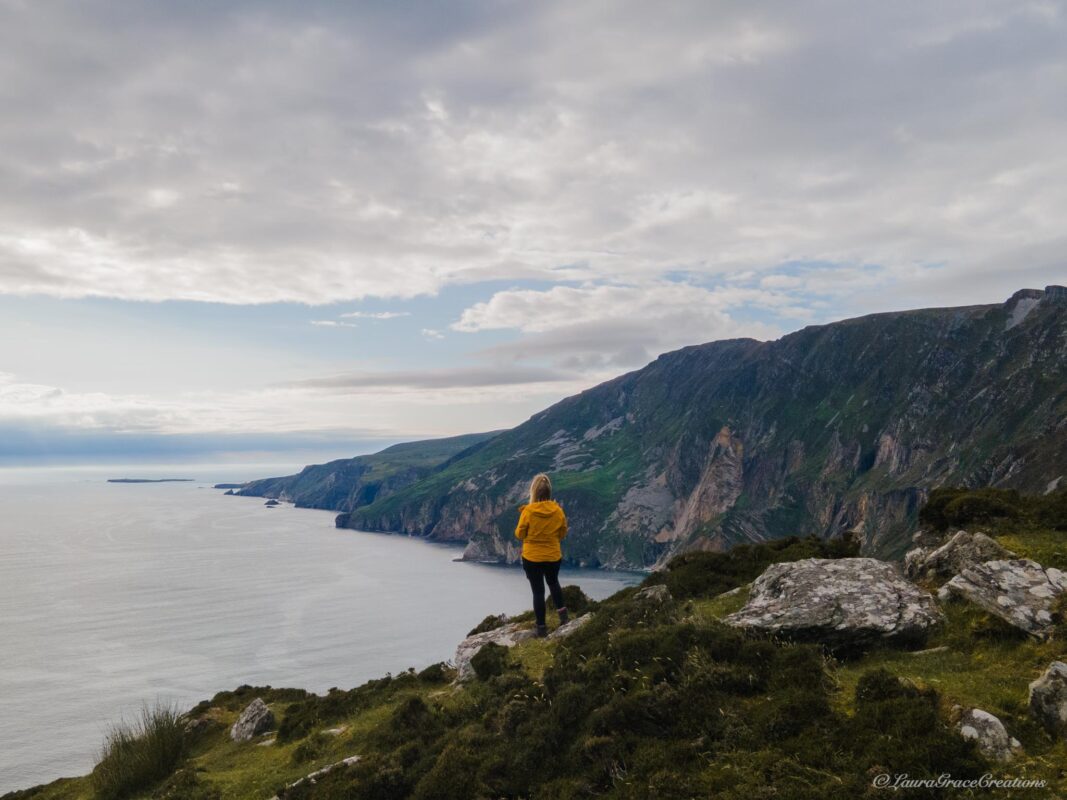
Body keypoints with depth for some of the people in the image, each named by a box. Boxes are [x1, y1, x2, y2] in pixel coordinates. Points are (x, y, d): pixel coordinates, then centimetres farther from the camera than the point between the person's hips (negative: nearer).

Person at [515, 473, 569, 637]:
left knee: (538, 591, 8)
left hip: (532, 558, -3)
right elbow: (562, 534, 2)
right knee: (553, 582, 30)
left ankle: (542, 628, 14)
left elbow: (519, 535, -7)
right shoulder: (558, 511, -10)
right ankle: (562, 612, 20)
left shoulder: (528, 511, -18)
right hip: (554, 557, 3)